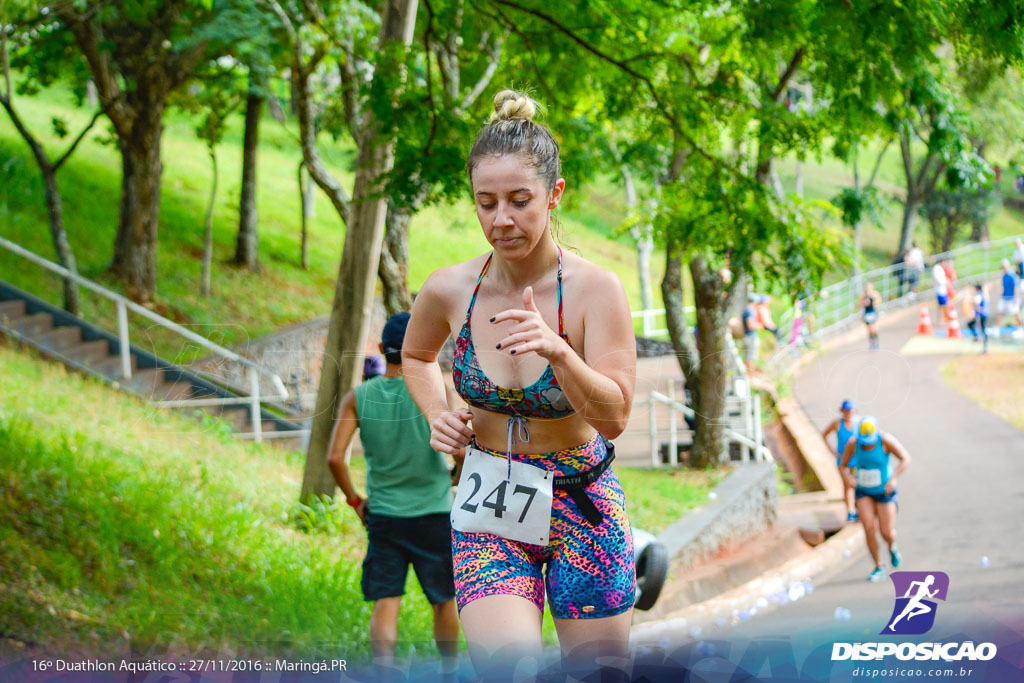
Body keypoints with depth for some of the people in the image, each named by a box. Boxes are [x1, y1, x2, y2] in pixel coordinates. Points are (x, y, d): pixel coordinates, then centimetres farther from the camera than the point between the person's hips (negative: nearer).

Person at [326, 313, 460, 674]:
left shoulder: (358, 397, -3)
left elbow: (335, 458, -8)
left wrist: (353, 499, 6)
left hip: (382, 514, 1)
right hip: (433, 512, -1)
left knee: (385, 602, 1)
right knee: (444, 600, 16)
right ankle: (448, 672, 30)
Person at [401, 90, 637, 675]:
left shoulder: (596, 289, -14)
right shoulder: (450, 290, -7)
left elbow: (614, 418, -19)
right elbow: (417, 355, 17)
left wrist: (556, 351, -34)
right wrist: (438, 415, -1)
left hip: (582, 504, 0)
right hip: (490, 512, 1)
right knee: (510, 664, -21)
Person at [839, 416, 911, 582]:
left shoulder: (885, 440, -23)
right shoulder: (852, 444, -15)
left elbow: (906, 458, -24)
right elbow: (843, 465, -1)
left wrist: (893, 479, -34)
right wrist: (848, 478, -23)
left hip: (884, 491, -2)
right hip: (863, 492, 2)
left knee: (887, 533, -4)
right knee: (869, 529, -13)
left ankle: (892, 547, 35)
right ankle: (878, 568, 4)